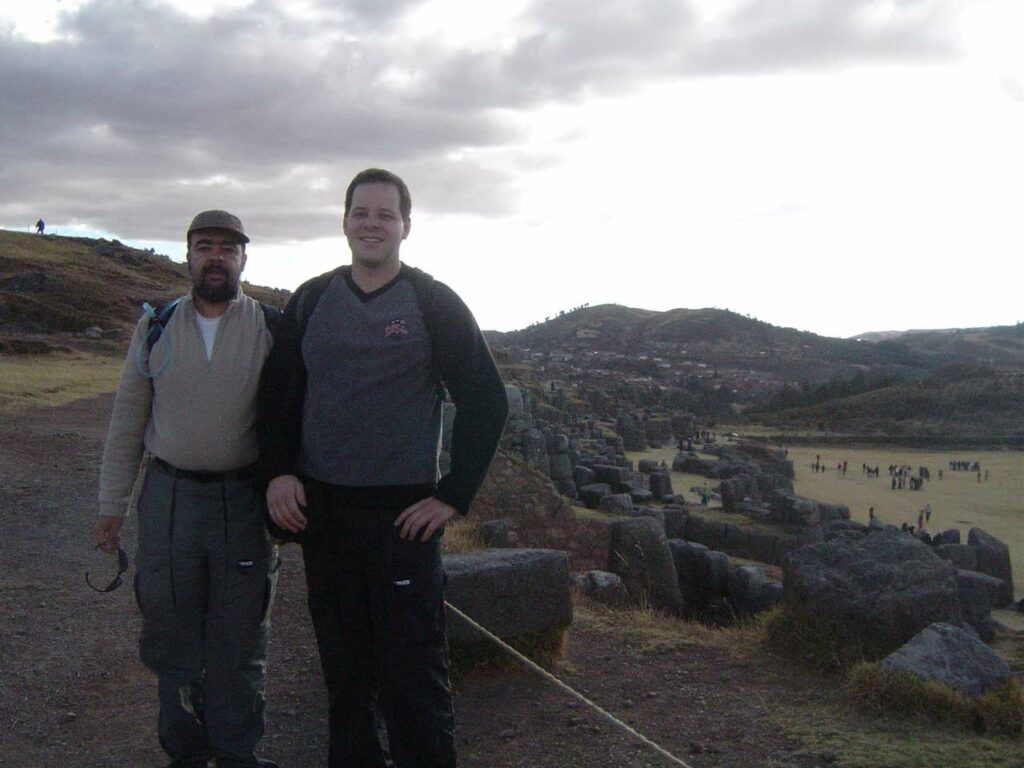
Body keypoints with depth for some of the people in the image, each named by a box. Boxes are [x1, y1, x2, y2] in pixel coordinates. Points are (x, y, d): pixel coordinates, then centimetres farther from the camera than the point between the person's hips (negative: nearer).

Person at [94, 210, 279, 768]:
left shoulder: (269, 329, -2)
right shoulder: (156, 328, 4)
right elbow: (127, 421, 8)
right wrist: (112, 503, 7)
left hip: (243, 502, -2)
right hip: (168, 497, 2)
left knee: (238, 640, 8)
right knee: (170, 634, 11)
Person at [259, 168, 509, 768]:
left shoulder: (434, 303, -3)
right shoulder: (312, 300, 8)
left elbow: (487, 401, -3)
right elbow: (278, 391, 13)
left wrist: (454, 496, -8)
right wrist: (279, 471, -2)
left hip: (402, 513, -4)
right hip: (320, 510, 4)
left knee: (414, 673, -3)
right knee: (344, 669, 14)